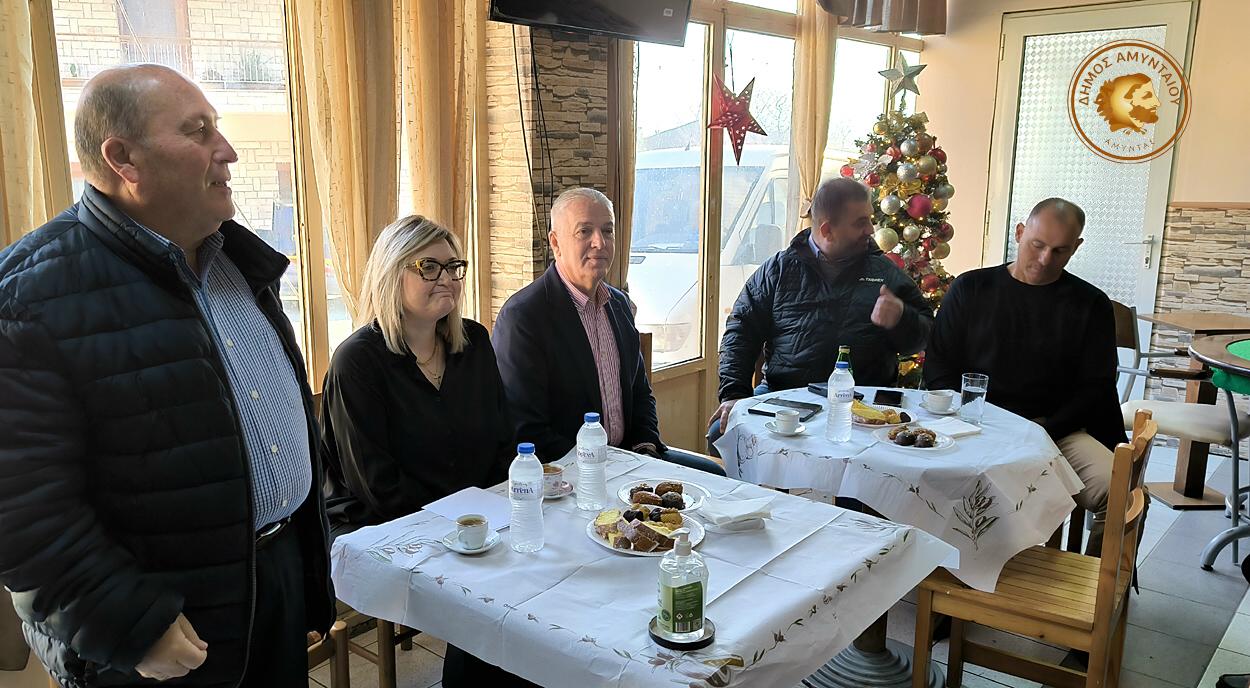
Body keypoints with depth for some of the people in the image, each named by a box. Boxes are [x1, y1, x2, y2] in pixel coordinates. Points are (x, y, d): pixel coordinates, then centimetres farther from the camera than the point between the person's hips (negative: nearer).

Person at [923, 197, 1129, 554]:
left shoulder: (1090, 304, 11)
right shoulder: (971, 288, 11)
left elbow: (1095, 389, 7)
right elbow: (938, 367, 8)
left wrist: (1043, 429, -10)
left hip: (1056, 429, 1)